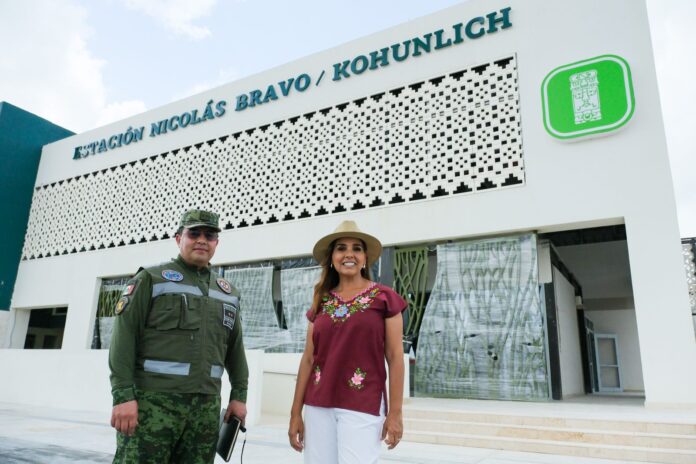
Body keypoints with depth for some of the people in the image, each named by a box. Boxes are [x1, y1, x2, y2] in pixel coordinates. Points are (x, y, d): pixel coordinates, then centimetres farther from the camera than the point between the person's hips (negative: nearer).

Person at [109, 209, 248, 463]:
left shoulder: (228, 293, 16)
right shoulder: (151, 279, 2)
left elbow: (235, 347, 20)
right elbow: (124, 336, -6)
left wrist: (239, 394, 14)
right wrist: (123, 395, -14)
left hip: (206, 407, 4)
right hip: (153, 401, -4)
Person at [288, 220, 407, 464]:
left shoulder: (384, 298, -2)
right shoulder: (321, 303, 8)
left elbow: (395, 357, -3)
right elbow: (308, 359, 9)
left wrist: (395, 413, -6)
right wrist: (295, 412, 8)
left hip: (362, 406, -3)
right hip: (318, 407, 4)